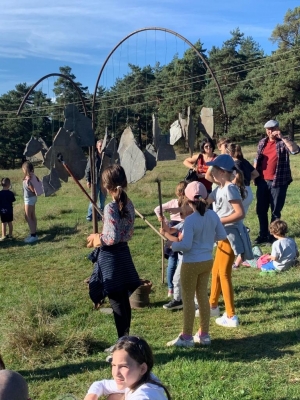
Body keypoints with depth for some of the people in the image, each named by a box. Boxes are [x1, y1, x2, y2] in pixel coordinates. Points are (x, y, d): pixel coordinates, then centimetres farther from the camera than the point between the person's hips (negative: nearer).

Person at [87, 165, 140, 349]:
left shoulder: (111, 207, -19)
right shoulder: (129, 204, 4)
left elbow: (113, 238, -24)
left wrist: (99, 239, -6)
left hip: (111, 256, -8)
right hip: (124, 253, 8)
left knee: (117, 303, 0)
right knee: (124, 301, 16)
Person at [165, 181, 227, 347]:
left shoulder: (190, 220, -22)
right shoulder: (213, 215, -3)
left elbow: (186, 245, -24)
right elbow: (222, 235, 6)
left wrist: (173, 245, -6)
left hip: (192, 263, -6)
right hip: (208, 261, 7)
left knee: (188, 298, 5)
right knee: (203, 296, 17)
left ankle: (186, 337, 14)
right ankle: (204, 334, 26)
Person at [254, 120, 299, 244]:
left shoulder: (283, 142, -5)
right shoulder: (262, 142, 9)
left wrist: (282, 137, -24)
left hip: (278, 182, -5)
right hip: (263, 182, 5)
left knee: (276, 211, 2)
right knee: (261, 210, 10)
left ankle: (272, 236, 13)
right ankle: (263, 235, 23)